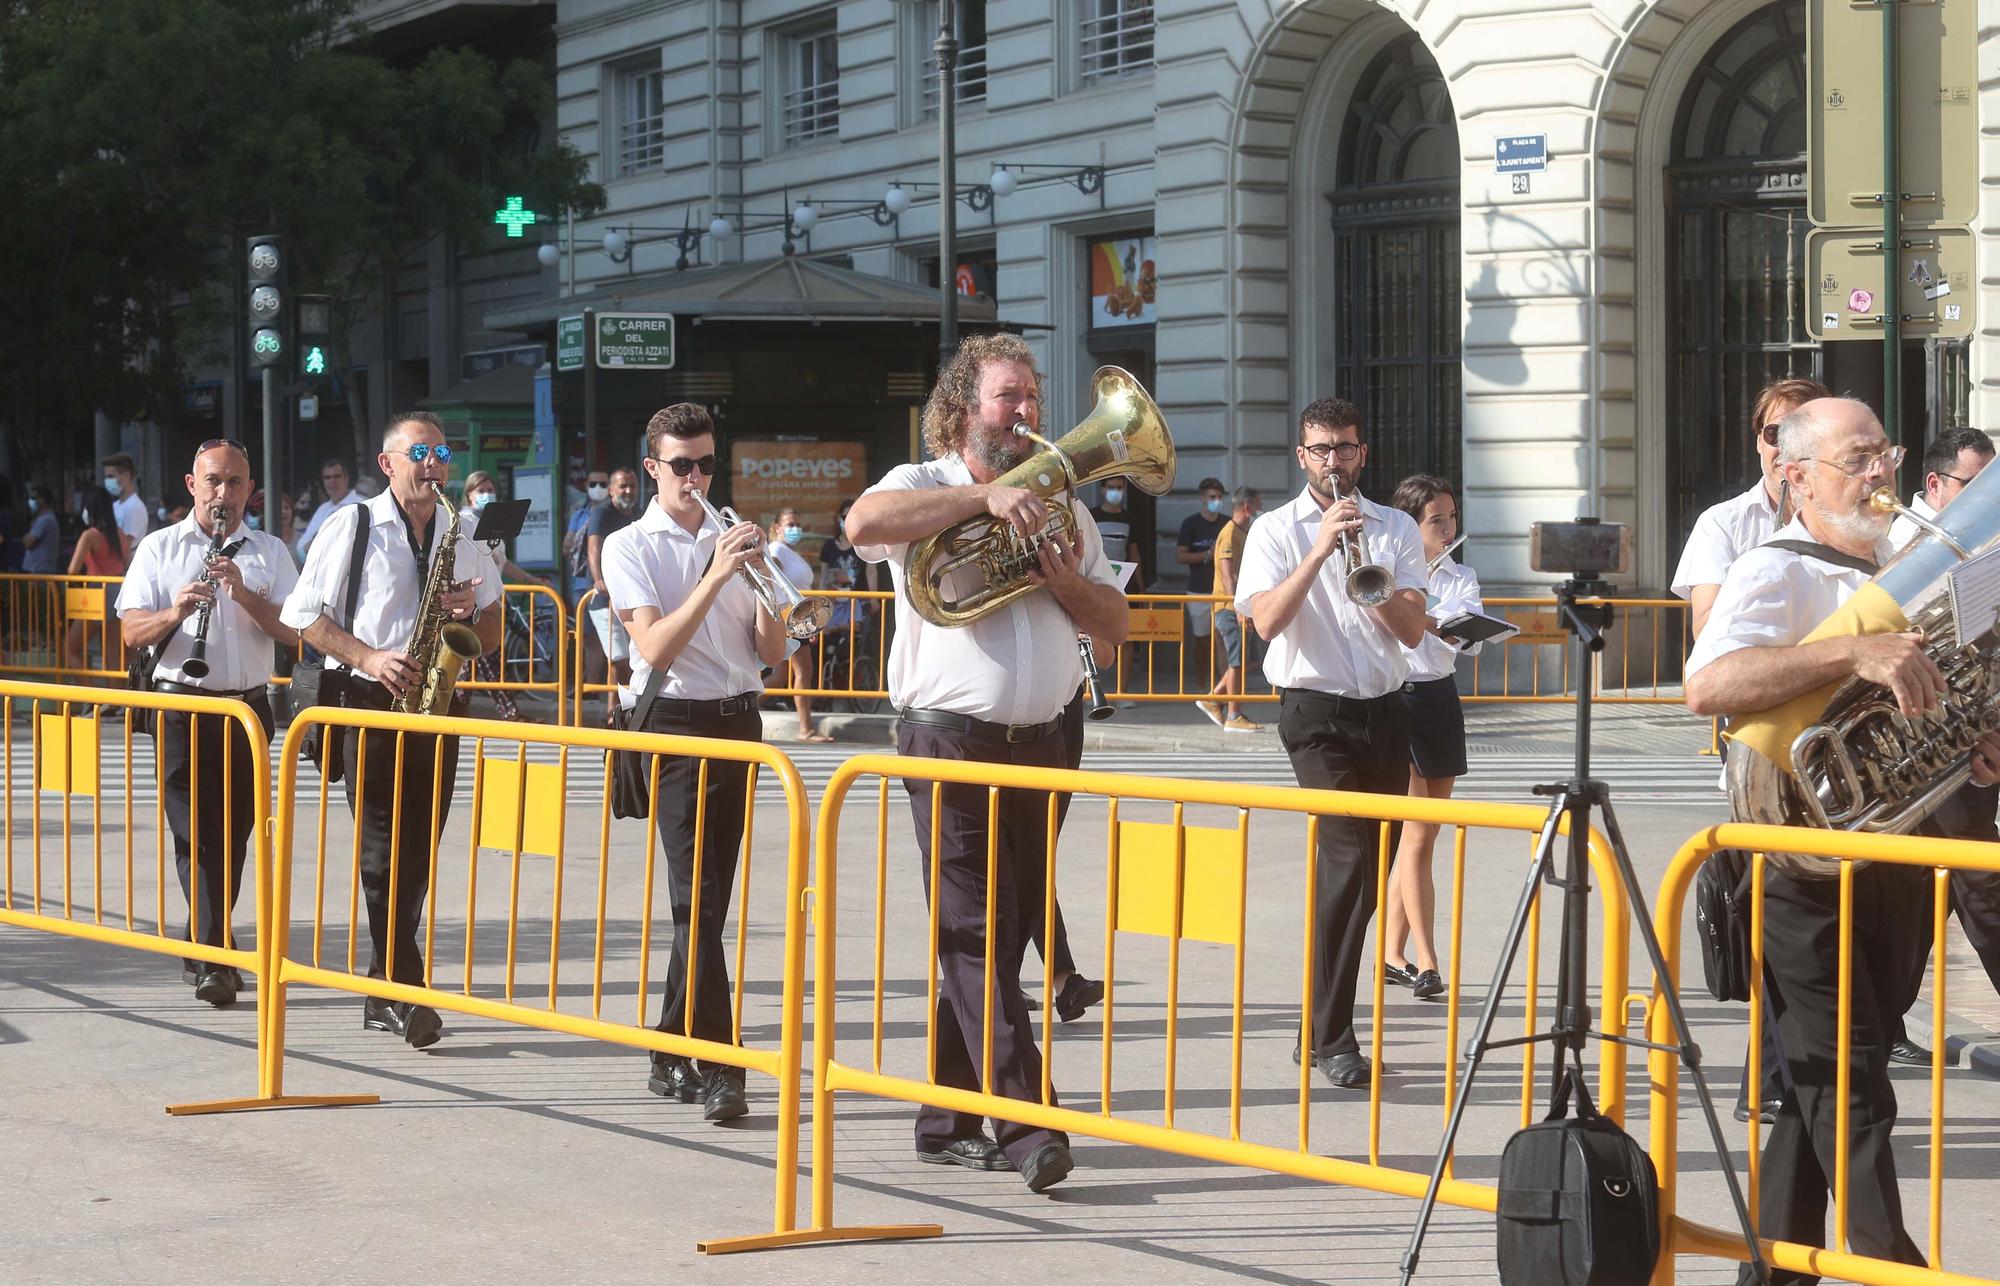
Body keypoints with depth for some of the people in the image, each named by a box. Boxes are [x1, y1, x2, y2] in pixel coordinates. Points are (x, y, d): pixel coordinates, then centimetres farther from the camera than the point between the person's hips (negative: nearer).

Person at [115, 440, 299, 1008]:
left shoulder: (271, 552, 10)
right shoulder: (159, 549, 6)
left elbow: (294, 632, 0)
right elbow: (133, 631, -1)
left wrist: (244, 594, -14)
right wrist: (175, 613, -20)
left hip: (248, 709, 2)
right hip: (182, 706, -2)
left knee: (232, 835, 7)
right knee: (196, 833, -10)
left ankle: (202, 950, 21)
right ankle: (216, 959, -16)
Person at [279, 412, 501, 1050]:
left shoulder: (464, 541, 15)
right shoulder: (352, 527, 2)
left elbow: (491, 635, 19)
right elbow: (306, 616, 0)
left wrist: (471, 612, -5)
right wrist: (369, 658, -14)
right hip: (370, 708, -4)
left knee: (416, 856, 5)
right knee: (384, 854, -10)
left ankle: (384, 993, 14)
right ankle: (407, 992, -10)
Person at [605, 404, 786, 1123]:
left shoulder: (731, 541, 14)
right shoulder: (630, 547, 0)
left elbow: (770, 652, 9)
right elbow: (655, 647, -14)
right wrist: (715, 577, -21)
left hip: (739, 722, 6)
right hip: (677, 722, -6)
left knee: (709, 895, 10)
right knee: (698, 897, -13)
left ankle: (673, 1057, 19)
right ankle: (718, 1068, -15)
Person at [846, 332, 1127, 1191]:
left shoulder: (1058, 507, 17)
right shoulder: (925, 490, 1)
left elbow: (1115, 625, 16)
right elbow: (864, 522, -24)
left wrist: (1071, 585, -5)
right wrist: (983, 496, -22)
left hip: (1038, 746, 6)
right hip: (951, 742, -6)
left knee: (995, 940, 9)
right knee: (977, 940, -9)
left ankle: (949, 1120, 17)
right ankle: (1026, 1128, -14)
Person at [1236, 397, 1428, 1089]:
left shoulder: (1395, 530, 10)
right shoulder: (1276, 531, 2)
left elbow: (1412, 629, -1)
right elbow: (1267, 621, -13)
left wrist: (1369, 575, -17)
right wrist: (1320, 551, -20)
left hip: (1384, 712, 5)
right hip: (1317, 712, -4)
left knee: (1368, 871, 8)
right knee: (1349, 856, -18)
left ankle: (1324, 1028, 21)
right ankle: (1331, 1036, -15)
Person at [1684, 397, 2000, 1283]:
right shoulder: (1775, 574, -11)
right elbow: (1707, 686, -30)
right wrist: (1854, 651, -37)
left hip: (1895, 867, 8)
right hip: (1811, 873, -8)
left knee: (1822, 1095, 12)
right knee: (1852, 1100, -6)